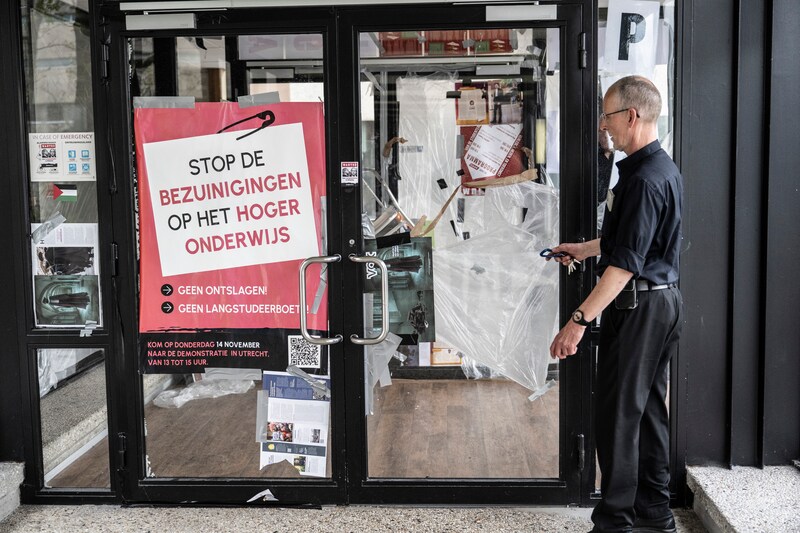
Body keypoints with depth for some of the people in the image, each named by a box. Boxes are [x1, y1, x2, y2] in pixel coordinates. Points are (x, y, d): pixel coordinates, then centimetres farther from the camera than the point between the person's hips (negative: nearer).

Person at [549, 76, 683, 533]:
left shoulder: (644, 179, -21)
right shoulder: (665, 169, 12)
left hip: (638, 305, -10)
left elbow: (626, 262, -26)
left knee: (618, 413, -2)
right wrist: (584, 250, 31)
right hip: (664, 299, 10)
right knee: (649, 407, 16)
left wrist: (580, 319, -25)